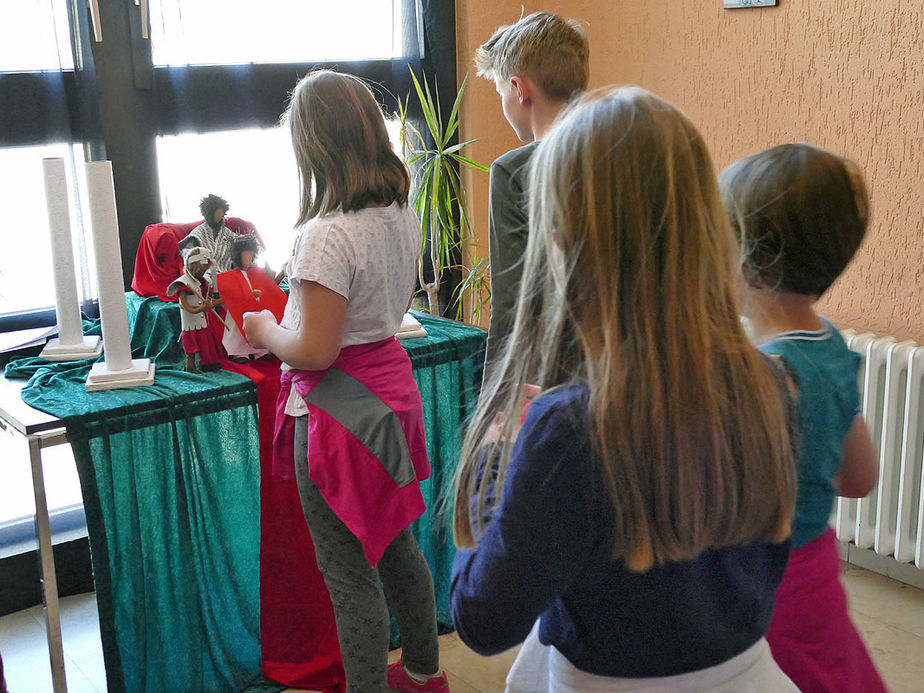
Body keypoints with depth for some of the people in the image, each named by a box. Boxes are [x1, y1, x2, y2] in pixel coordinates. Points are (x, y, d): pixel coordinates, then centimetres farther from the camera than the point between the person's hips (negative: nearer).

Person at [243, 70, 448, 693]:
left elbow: (315, 351, -24)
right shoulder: (402, 215, 2)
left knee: (350, 574, 6)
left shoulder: (328, 234, -24)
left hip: (339, 410, -9)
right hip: (391, 388, 9)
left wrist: (265, 330, -4)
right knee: (397, 547, 24)